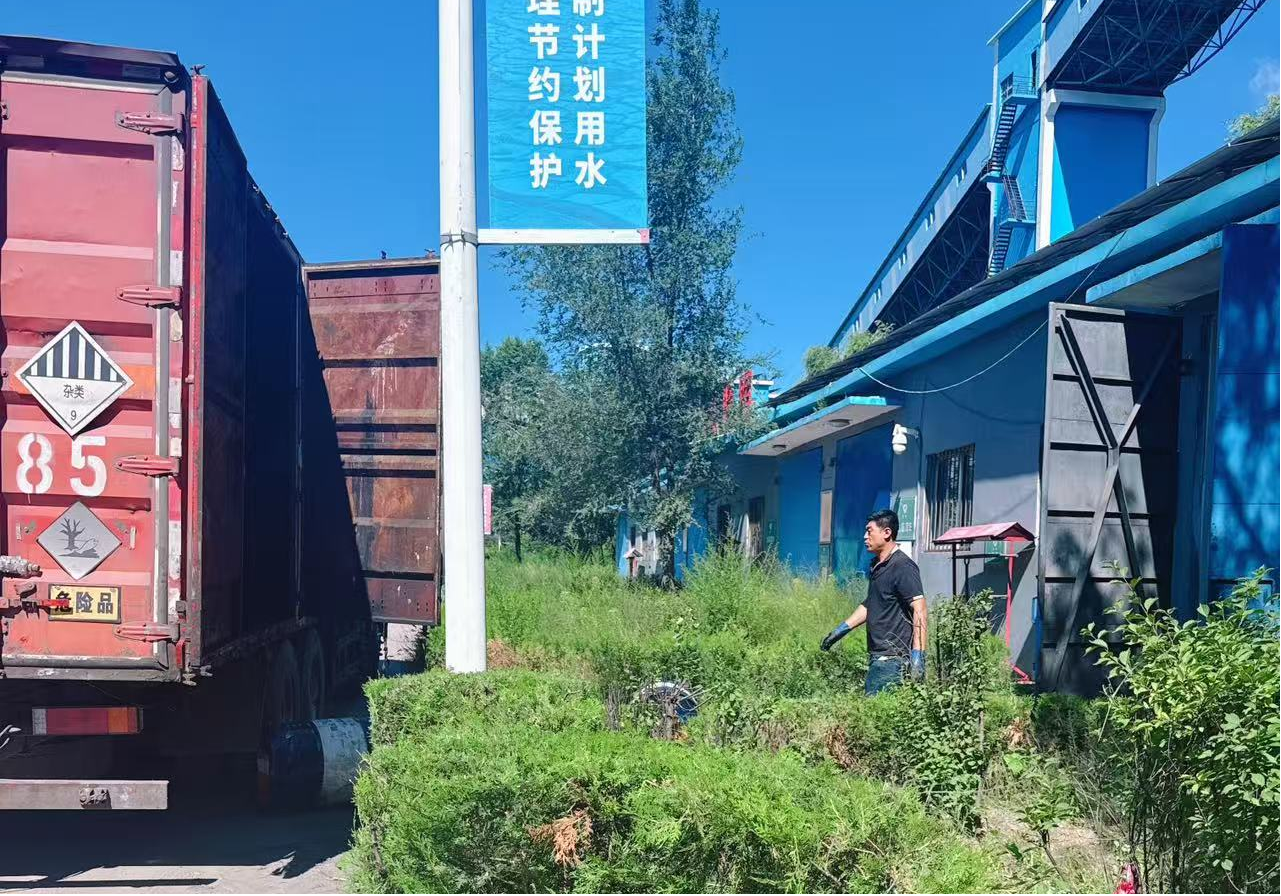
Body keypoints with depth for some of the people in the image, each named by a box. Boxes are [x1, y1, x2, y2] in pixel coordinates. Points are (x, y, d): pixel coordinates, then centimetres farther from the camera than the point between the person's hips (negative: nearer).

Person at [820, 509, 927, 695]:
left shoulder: (903, 567, -13)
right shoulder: (877, 565, 17)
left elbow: (920, 612, -20)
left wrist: (918, 656, -26)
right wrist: (841, 630, 27)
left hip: (892, 659, -9)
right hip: (877, 657, 9)